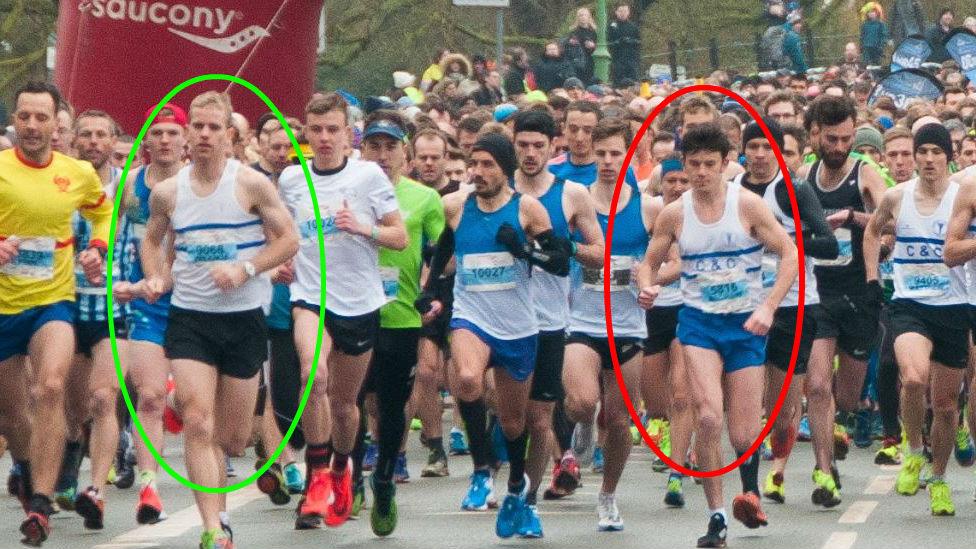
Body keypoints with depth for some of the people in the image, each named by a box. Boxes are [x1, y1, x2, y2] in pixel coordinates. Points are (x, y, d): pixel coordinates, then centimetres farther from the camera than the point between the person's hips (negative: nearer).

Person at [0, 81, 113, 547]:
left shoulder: (79, 173, 1)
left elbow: (104, 212, 22)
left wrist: (97, 249, 4)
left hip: (53, 302, 0)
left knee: (50, 388, -24)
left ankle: (39, 504, -25)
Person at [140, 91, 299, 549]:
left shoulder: (252, 184, -6)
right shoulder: (166, 192, 2)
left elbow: (288, 239, -3)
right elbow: (153, 240, 20)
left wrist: (246, 269, -15)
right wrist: (155, 277, 1)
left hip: (243, 319, -1)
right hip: (188, 318, 1)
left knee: (232, 438, 5)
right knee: (198, 422, -15)